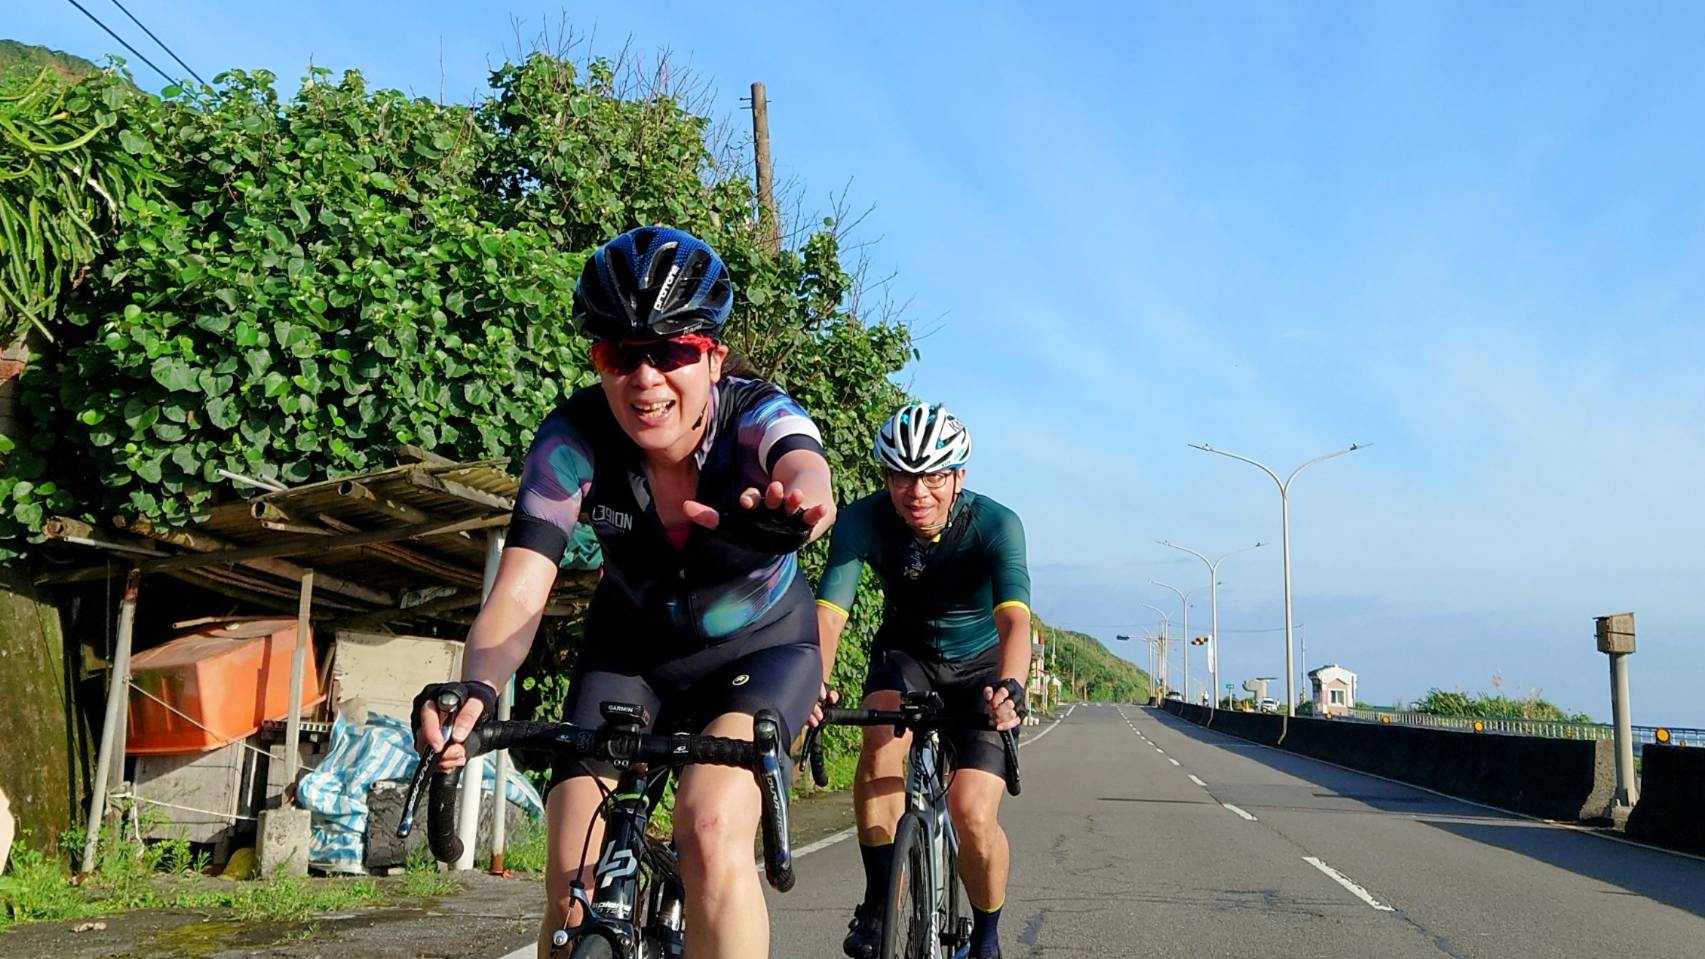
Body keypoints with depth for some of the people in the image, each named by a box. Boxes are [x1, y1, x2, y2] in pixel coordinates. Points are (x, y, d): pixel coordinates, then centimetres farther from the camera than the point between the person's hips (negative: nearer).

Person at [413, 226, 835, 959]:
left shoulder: (758, 417, -28)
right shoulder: (572, 440, -24)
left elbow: (805, 469, -52)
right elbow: (519, 592, -33)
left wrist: (796, 502, -77)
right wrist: (475, 689, -54)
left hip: (759, 648, -2)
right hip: (632, 651, 2)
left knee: (712, 832, -29)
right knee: (572, 883, -10)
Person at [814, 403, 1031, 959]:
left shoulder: (995, 524, -28)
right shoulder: (862, 521, -23)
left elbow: (1014, 619, -41)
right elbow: (829, 611, -32)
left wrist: (1009, 687, -61)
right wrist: (814, 684, -50)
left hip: (981, 665, -1)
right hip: (906, 654, 2)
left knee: (973, 815, -17)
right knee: (884, 738, -32)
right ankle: (879, 902, -16)